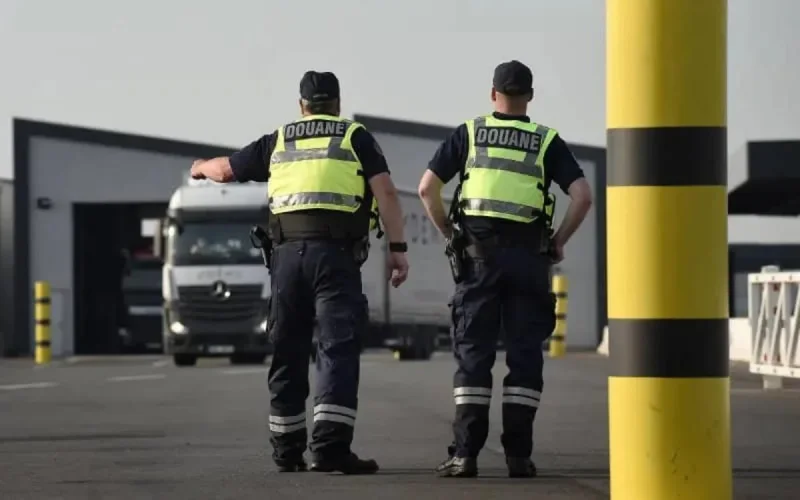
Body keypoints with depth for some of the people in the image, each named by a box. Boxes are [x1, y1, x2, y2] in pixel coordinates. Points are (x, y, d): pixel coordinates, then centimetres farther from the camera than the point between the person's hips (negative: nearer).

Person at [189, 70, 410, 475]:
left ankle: (287, 450, 18)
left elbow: (226, 170, 31)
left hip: (288, 252, 3)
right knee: (338, 349, -8)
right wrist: (397, 248, -3)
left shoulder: (278, 141, 18)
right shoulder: (355, 138, 10)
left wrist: (201, 167, 52)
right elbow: (386, 192, -3)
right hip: (336, 253, -3)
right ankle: (331, 447, -20)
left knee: (287, 352, 12)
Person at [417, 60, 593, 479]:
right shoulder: (547, 141, 7)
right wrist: (559, 241, 5)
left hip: (478, 253, 0)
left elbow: (427, 188, 0)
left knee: (472, 352, 1)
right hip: (527, 255, 0)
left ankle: (465, 453, -6)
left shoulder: (469, 134, 7)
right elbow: (582, 196, -5)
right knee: (524, 354, 4)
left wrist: (449, 234, 10)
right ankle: (518, 453, 0)